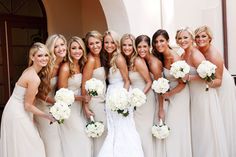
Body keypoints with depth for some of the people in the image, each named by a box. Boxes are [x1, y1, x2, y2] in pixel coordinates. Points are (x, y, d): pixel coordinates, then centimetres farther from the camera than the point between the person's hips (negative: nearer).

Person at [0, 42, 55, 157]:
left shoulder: (29, 70, 3)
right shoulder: (35, 78, -25)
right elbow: (28, 105, -19)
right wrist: (47, 116, -12)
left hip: (15, 110, 9)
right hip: (18, 114, -9)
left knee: (17, 146, 20)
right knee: (27, 148, 3)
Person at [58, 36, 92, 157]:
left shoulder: (81, 65, 5)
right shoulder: (65, 67, -17)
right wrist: (82, 98, -14)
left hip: (79, 107, 7)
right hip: (68, 108, -7)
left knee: (86, 136, 9)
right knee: (79, 139, -1)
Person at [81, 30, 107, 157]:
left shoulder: (99, 58, 8)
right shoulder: (91, 60, -15)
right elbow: (84, 85, -17)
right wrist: (85, 106, -17)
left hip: (102, 101, 8)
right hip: (94, 102, -8)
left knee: (103, 133, 13)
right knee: (100, 135, 1)